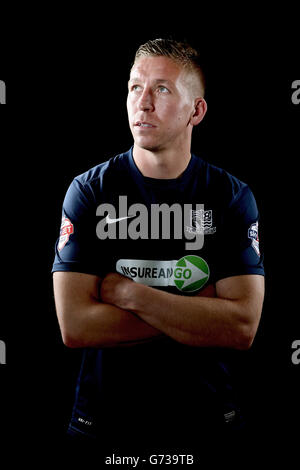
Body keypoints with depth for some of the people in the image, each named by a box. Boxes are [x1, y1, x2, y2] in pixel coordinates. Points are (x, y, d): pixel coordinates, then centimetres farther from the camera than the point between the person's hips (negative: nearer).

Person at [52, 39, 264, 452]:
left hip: (208, 417, 1)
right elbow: (75, 327, -17)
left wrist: (128, 293, -19)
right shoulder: (90, 191, -8)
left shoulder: (231, 196, -6)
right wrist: (199, 313, -16)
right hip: (104, 421, 0)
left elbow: (243, 329, -15)